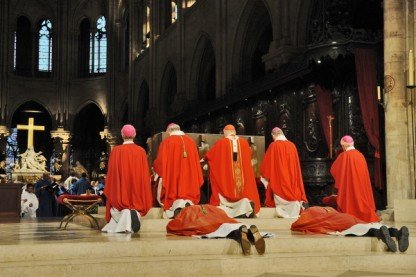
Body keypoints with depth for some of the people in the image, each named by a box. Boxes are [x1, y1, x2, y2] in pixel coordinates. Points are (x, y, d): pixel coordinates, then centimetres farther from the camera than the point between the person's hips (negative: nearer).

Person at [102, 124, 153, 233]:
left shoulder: (116, 151, -5)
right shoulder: (141, 151, -1)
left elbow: (111, 173, -1)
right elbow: (145, 173, 2)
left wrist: (109, 193, 8)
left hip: (120, 190, -1)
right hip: (137, 191, 1)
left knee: (117, 209, 10)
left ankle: (125, 213, -21)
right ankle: (135, 212, -20)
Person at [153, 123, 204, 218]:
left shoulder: (166, 142, -4)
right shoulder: (191, 141, 7)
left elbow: (160, 161, -2)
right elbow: (196, 161, 10)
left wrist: (155, 167, 18)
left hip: (172, 178, -3)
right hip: (189, 178, 3)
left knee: (174, 194, 2)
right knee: (187, 192, 11)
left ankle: (176, 204, -26)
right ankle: (188, 202, -18)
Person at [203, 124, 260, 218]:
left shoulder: (221, 143, -5)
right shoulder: (244, 143, 4)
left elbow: (208, 156, 5)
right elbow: (249, 155, 22)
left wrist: (205, 159, 26)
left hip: (225, 177, -2)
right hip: (243, 176, 2)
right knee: (244, 191, 12)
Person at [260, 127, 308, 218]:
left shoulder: (274, 145, -8)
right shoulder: (292, 145, 5)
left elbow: (266, 164, -2)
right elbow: (296, 165, 13)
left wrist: (265, 176, 16)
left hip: (279, 182, -4)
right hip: (292, 181, 4)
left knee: (281, 201, -2)